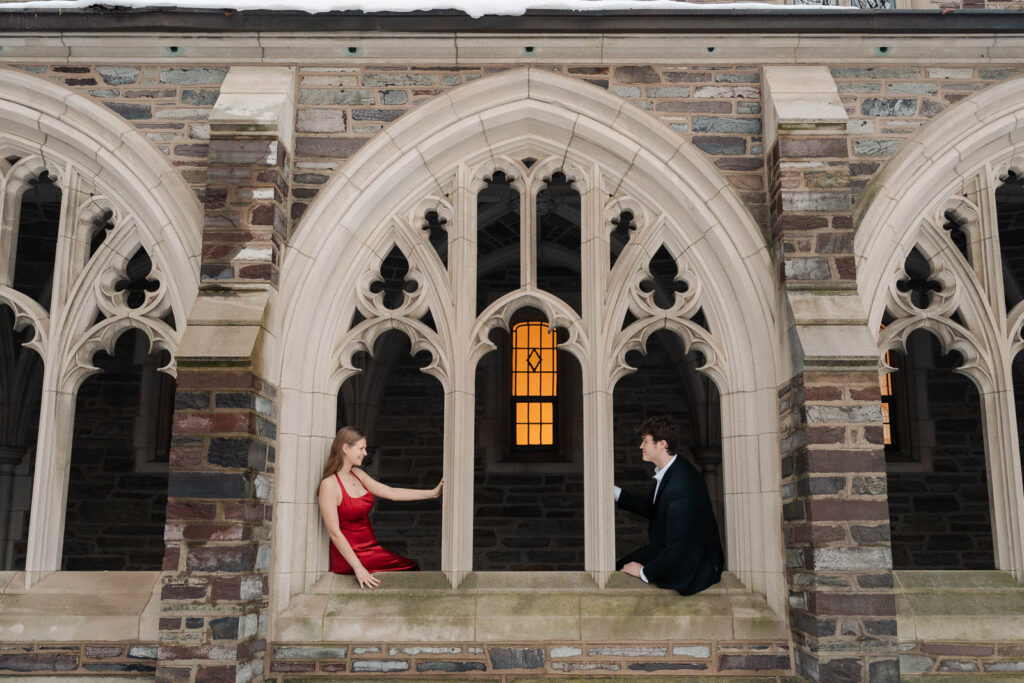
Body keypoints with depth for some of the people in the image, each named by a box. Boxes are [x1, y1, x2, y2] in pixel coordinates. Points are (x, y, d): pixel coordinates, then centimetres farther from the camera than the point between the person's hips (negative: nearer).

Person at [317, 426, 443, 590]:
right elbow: (334, 532, -17)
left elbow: (393, 493, 12)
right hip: (349, 555, -8)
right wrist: (358, 568, -21)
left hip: (370, 547, 8)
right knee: (411, 569, -14)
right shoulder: (329, 485, -14)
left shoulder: (357, 474, 11)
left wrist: (433, 493, 7)